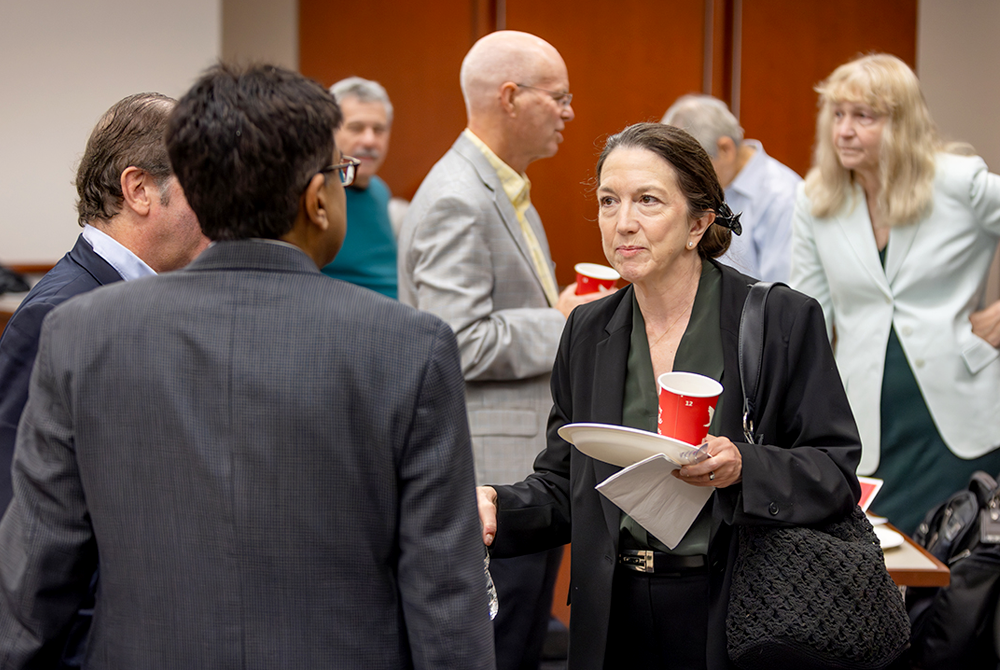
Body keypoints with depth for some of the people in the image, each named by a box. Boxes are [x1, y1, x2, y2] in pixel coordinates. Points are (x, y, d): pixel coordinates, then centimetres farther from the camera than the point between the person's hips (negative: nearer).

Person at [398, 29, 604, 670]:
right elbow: (460, 343, -23)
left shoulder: (507, 191, 17)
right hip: (490, 475, -10)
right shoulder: (456, 201, -17)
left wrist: (559, 305, 9)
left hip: (534, 470, 10)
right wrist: (561, 322, -14)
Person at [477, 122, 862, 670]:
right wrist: (497, 507, -10)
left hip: (737, 618, -3)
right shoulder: (589, 332, 6)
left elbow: (837, 471, -9)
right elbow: (564, 488, 9)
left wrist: (744, 468, -25)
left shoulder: (784, 321, -7)